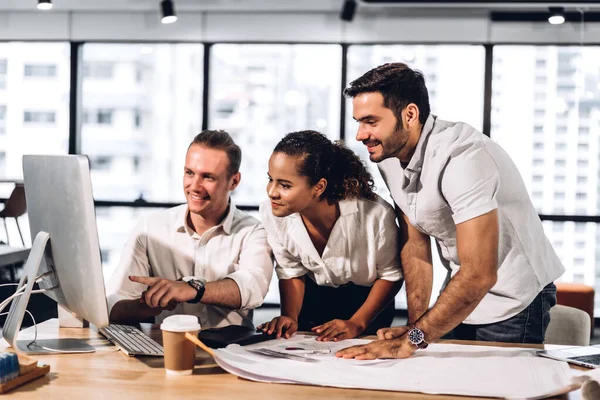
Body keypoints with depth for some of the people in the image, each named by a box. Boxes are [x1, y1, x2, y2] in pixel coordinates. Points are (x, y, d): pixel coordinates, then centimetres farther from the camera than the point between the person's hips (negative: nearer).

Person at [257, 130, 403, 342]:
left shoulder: (376, 215, -33)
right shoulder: (271, 213, -25)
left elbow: (391, 275, -15)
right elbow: (291, 272, -6)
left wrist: (356, 324, -22)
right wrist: (290, 318, -19)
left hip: (367, 301, -2)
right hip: (313, 299, 2)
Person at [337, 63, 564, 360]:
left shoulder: (461, 157, -32)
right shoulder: (388, 156, -6)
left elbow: (479, 275, -36)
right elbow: (414, 243, 0)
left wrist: (412, 340, -36)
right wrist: (413, 325, -9)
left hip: (513, 301, -7)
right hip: (460, 294, 7)